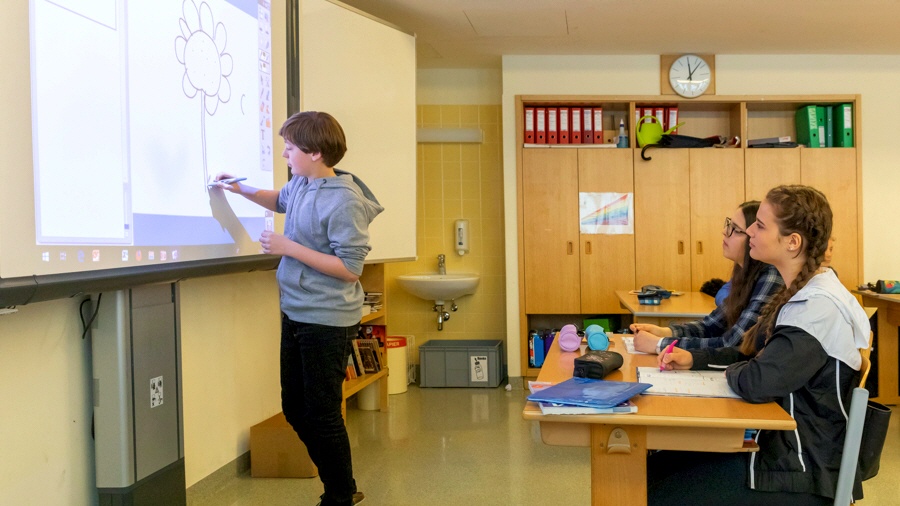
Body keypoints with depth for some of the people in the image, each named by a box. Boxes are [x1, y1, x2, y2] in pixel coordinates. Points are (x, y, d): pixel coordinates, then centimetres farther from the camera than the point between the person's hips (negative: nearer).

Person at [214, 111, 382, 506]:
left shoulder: (344, 202, -21)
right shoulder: (301, 184, 5)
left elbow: (350, 269, -23)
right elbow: (281, 200, 29)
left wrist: (288, 247, -21)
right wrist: (242, 190, 14)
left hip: (326, 322, -9)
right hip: (296, 314, 9)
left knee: (322, 415, 1)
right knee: (295, 409, 17)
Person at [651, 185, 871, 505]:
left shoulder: (819, 308, -24)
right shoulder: (801, 294, 8)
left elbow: (756, 383, -30)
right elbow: (752, 353, 16)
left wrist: (731, 371, -8)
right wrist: (693, 359, 2)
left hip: (804, 475, -9)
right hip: (782, 446, 9)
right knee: (656, 466, 5)